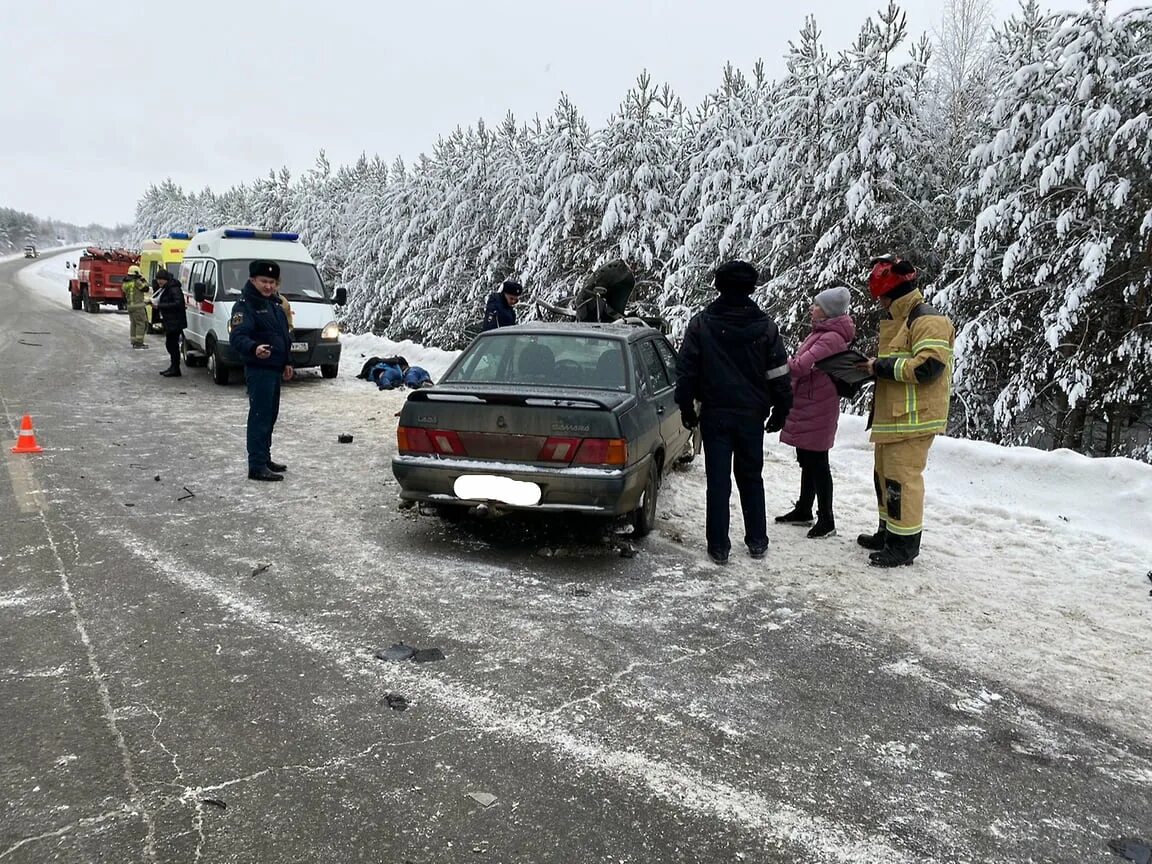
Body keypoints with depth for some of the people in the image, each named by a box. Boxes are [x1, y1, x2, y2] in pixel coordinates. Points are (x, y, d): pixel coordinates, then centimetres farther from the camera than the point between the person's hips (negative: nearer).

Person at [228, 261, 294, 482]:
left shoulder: (274, 304, 16)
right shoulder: (244, 305, -12)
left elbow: (284, 335, 24)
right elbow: (237, 337, -26)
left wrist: (287, 362, 20)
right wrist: (254, 349, -45)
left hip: (275, 369, 9)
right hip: (258, 370, -9)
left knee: (270, 415, 16)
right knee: (260, 416, -9)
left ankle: (265, 458, 27)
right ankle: (257, 466, -8)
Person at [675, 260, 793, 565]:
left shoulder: (701, 323, -4)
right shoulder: (765, 326, -1)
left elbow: (686, 371, -2)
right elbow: (779, 375, 2)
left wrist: (687, 409, 7)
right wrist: (780, 412, 12)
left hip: (714, 414, -1)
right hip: (751, 415, 1)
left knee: (718, 481, 4)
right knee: (751, 477, 15)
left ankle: (718, 546, 6)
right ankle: (757, 541, 22)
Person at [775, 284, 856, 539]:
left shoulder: (832, 338, -19)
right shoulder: (822, 332, 14)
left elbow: (802, 365, -25)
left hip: (816, 410, -10)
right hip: (806, 407, 10)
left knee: (817, 464, -2)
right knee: (807, 461, 19)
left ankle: (826, 520, 9)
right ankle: (804, 511, 32)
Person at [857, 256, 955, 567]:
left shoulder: (928, 320, -13)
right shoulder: (898, 320, 19)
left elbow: (927, 367, -24)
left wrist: (881, 366, -17)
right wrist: (872, 364, 10)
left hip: (913, 418, -10)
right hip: (892, 416, 10)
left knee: (902, 478, -7)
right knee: (885, 475, 17)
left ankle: (905, 544, 1)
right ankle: (888, 533, 30)